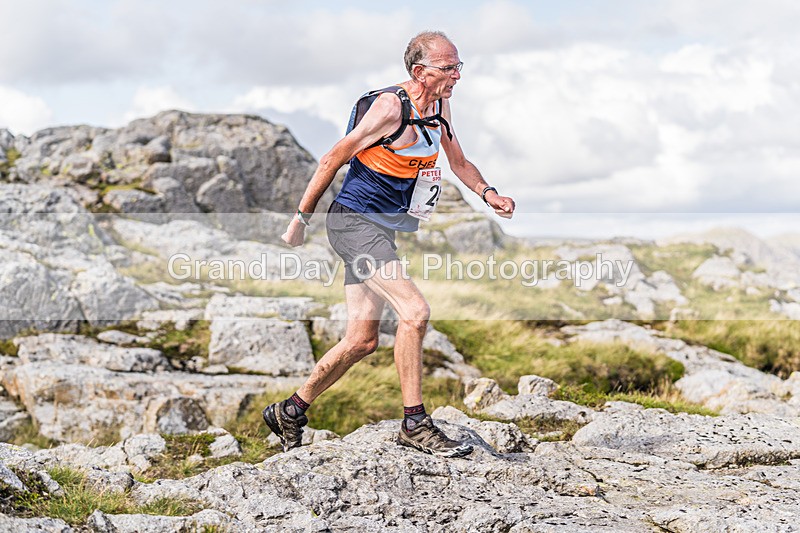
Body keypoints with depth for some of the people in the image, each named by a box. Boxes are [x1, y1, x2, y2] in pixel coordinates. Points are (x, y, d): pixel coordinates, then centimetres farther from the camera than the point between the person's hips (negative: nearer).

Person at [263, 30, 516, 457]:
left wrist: (487, 193, -1)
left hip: (381, 228, 9)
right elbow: (333, 159, -13)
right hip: (354, 222, -9)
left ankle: (289, 412, 25)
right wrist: (301, 218, -8)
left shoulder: (440, 105, 7)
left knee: (363, 341, 11)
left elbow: (458, 162, 19)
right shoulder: (391, 106, -18)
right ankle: (414, 424, -10)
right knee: (415, 312, -20)